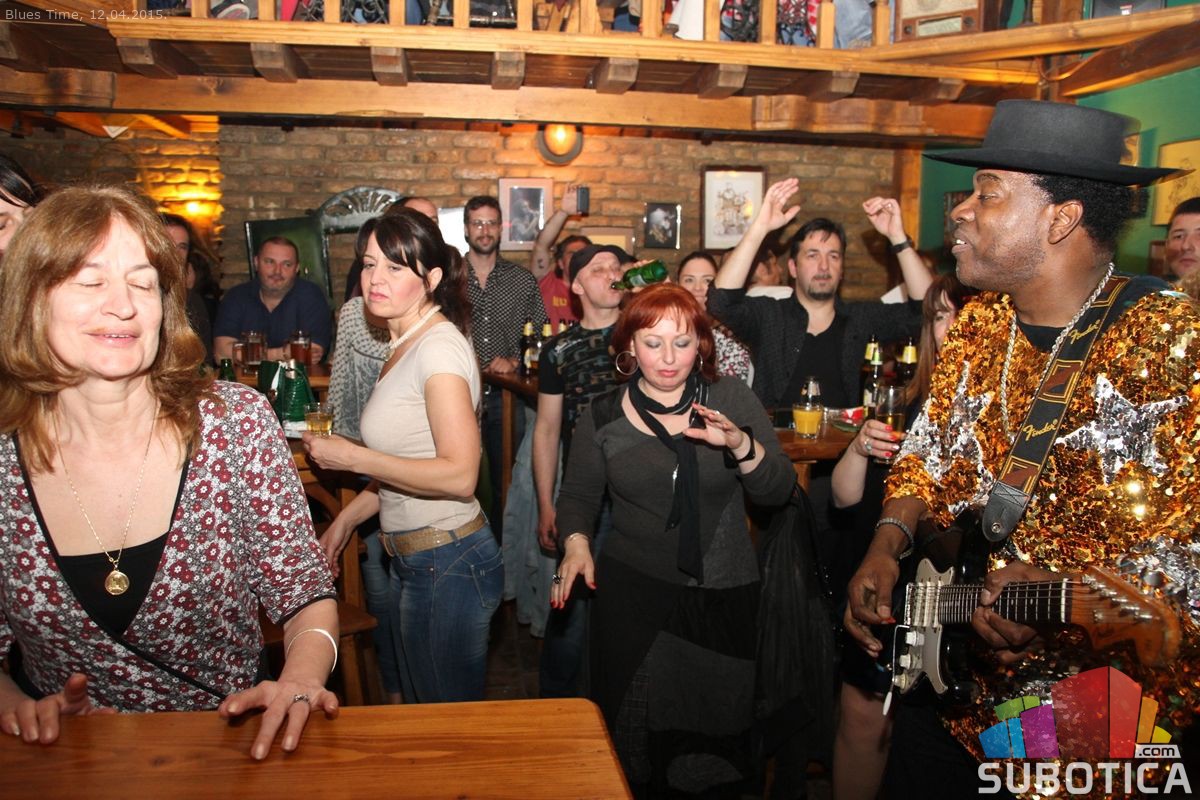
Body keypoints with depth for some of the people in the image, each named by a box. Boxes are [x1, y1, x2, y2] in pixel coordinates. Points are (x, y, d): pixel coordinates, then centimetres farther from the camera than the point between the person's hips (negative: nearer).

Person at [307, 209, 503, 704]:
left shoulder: (439, 345, -18)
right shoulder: (406, 345, 11)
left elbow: (458, 473, -26)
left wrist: (351, 457, -20)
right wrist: (347, 518, 15)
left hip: (448, 564, -10)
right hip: (413, 560, 10)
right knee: (421, 706, 23)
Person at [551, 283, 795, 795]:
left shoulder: (732, 400, -3)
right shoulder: (603, 419, -1)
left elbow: (778, 491, -7)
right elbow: (578, 495, 8)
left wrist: (740, 444, -24)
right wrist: (576, 544, -10)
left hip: (724, 595, 0)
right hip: (632, 590, 0)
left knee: (714, 724, 11)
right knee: (634, 728, 8)